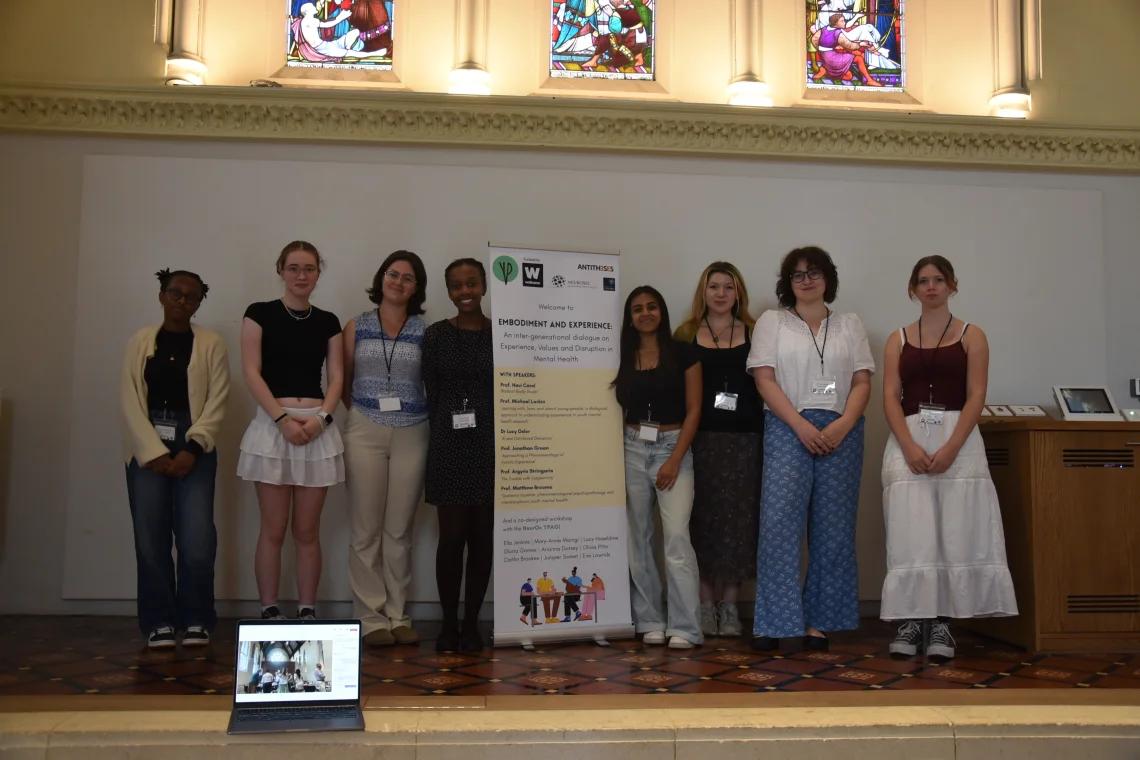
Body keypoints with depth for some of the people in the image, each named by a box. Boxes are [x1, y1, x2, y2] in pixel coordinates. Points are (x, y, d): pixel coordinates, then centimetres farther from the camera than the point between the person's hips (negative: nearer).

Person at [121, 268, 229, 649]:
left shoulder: (211, 343, 7)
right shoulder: (140, 341, 10)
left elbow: (217, 402, -1)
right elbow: (129, 400, 2)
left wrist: (192, 449, -13)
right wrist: (153, 452, -10)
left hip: (193, 446, -1)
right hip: (147, 447, 1)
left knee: (197, 539, -9)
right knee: (150, 537, -1)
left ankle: (195, 621, 5)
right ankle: (160, 622, 9)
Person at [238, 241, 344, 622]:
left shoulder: (327, 321, 12)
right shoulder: (260, 313, 4)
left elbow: (336, 377, 7)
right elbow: (251, 372, -4)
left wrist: (321, 417, -11)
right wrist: (282, 418, -14)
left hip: (318, 427, 2)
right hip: (273, 425, -2)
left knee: (307, 531, 5)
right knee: (273, 530, 0)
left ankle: (307, 612, 11)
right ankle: (269, 612, 8)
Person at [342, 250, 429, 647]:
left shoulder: (425, 330, 6)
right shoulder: (357, 326, 8)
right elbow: (343, 382, 12)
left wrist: (426, 415, -2)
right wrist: (361, 413, 6)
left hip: (412, 434, 0)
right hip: (365, 432, 0)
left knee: (400, 530, 5)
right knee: (366, 530, 0)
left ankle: (398, 615, 14)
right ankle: (371, 617, 9)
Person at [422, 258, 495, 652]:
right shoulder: (436, 335, 4)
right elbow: (431, 394, 5)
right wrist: (446, 432, 1)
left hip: (491, 445, 1)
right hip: (449, 446, -1)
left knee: (482, 537, 4)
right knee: (452, 536, 0)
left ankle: (471, 624, 14)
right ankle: (449, 624, 11)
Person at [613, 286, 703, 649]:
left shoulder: (683, 353, -1)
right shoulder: (623, 357, 8)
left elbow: (693, 410, -3)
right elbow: (617, 411, 10)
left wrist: (675, 460, -11)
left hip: (673, 446, -3)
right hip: (632, 449, 3)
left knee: (676, 535, -12)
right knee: (638, 537, 4)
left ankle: (684, 627, -8)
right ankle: (650, 622, 13)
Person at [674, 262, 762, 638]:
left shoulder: (754, 333, 9)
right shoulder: (687, 334, 7)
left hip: (744, 440, 1)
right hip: (700, 438, 0)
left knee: (737, 518, 2)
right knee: (702, 518, 1)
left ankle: (729, 604, 14)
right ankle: (705, 603, 11)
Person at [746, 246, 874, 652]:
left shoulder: (850, 325, 15)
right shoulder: (772, 321, 9)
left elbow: (862, 382, 8)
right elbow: (765, 379, -1)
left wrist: (842, 426, -10)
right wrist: (802, 426, -12)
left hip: (840, 432, 3)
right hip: (788, 430, -2)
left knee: (833, 530, 3)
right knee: (779, 524, -10)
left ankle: (819, 621, 12)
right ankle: (773, 623, -5)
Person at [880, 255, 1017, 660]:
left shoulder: (971, 336, 7)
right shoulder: (898, 340, 12)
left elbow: (976, 396, -2)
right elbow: (890, 397, 3)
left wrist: (950, 448, -15)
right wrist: (910, 446, -13)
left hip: (958, 439, -1)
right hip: (908, 440, 1)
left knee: (955, 533, -5)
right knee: (910, 534, -4)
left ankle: (941, 623, 3)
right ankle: (911, 621, 2)